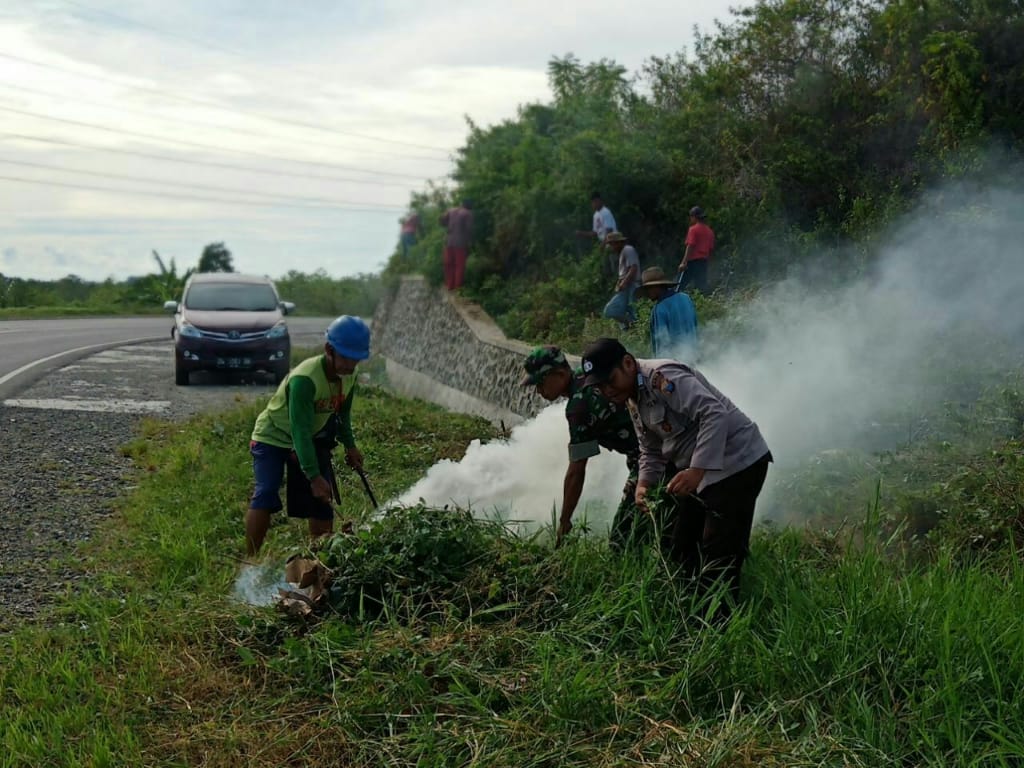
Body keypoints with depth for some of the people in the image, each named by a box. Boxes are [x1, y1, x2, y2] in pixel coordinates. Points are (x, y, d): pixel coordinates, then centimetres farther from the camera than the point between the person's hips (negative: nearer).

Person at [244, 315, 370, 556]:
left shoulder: (349, 377, -10)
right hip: (274, 437, -7)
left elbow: (342, 414, 10)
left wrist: (350, 446, 0)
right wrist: (314, 476, -39)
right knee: (265, 495, -23)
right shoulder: (304, 378, -35)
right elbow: (300, 431, -37)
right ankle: (251, 560, -16)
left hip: (312, 439, 7)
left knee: (322, 499, 1)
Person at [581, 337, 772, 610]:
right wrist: (644, 483, -2)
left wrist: (697, 469, -38)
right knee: (680, 549, 15)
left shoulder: (663, 377, -22)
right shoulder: (633, 400, 11)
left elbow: (715, 414, -32)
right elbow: (652, 451, 17)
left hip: (737, 463, -11)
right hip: (702, 471, 11)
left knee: (718, 558, -11)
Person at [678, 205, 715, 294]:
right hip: (704, 262, 6)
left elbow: (690, 247, -14)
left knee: (680, 285, -1)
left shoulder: (693, 229, -7)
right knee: (702, 287, 6)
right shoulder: (709, 231, 11)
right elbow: (711, 249, 12)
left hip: (693, 261, -6)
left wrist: (684, 262, -15)